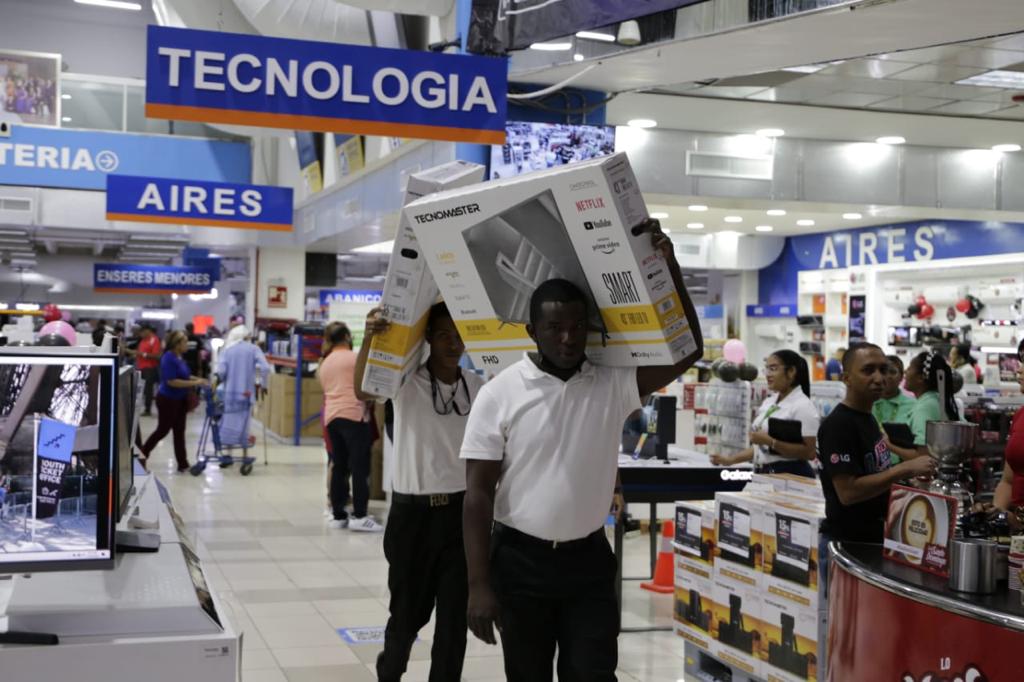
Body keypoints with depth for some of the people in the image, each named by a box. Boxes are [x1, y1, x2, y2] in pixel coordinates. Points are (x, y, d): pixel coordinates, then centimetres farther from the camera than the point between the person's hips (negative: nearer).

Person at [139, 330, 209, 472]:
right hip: (167, 400, -9)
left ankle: (182, 464, 13)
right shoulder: (168, 359, -21)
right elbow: (172, 381, -27)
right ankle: (142, 453, 23)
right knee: (163, 430, 4)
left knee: (179, 432, 9)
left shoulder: (178, 357, 6)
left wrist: (198, 379, 3)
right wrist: (194, 383, -25)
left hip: (180, 400, 9)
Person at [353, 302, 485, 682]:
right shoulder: (407, 381, -6)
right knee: (409, 608, 10)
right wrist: (370, 337, -40)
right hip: (412, 510, -2)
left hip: (460, 510, 3)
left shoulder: (478, 387, 5)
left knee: (456, 611, 5)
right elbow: (363, 391, -26)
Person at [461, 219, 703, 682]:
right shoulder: (499, 395, -9)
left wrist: (668, 266, -17)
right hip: (520, 561, -1)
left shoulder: (613, 384, -3)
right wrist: (478, 583, -12)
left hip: (589, 559, 1)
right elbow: (478, 494, -8)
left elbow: (687, 350, -10)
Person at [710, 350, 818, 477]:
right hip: (763, 474, 7)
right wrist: (730, 459, 12)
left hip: (790, 475, -7)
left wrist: (770, 441, -22)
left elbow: (809, 453, -18)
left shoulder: (803, 406, -11)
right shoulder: (768, 402, 13)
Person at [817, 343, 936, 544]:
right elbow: (848, 492, -26)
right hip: (849, 542, -9)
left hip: (877, 536, 9)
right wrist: (905, 469, -26)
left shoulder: (868, 418, 9)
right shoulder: (838, 425, -19)